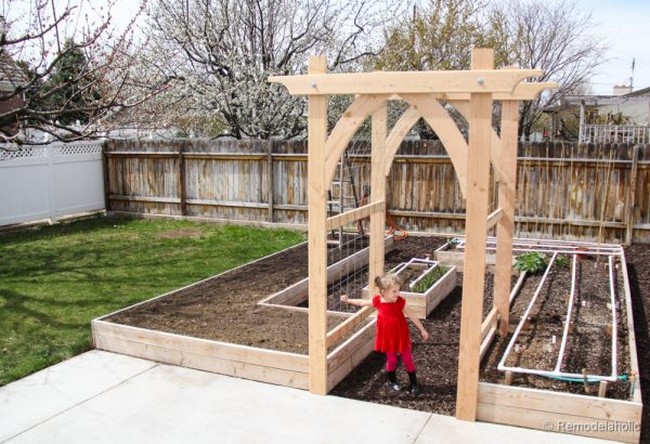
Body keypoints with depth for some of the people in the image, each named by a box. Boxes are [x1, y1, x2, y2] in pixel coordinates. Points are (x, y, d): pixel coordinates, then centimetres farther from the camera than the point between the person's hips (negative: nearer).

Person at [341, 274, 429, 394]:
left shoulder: (400, 302, -19)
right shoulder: (377, 301, -16)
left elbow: (411, 316, -8)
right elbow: (362, 302, 3)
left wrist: (422, 330, -2)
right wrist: (347, 300, 5)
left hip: (401, 336, -1)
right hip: (387, 337, 1)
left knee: (407, 359, 8)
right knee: (391, 360, 13)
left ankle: (413, 383, 25)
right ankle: (392, 381, 37)